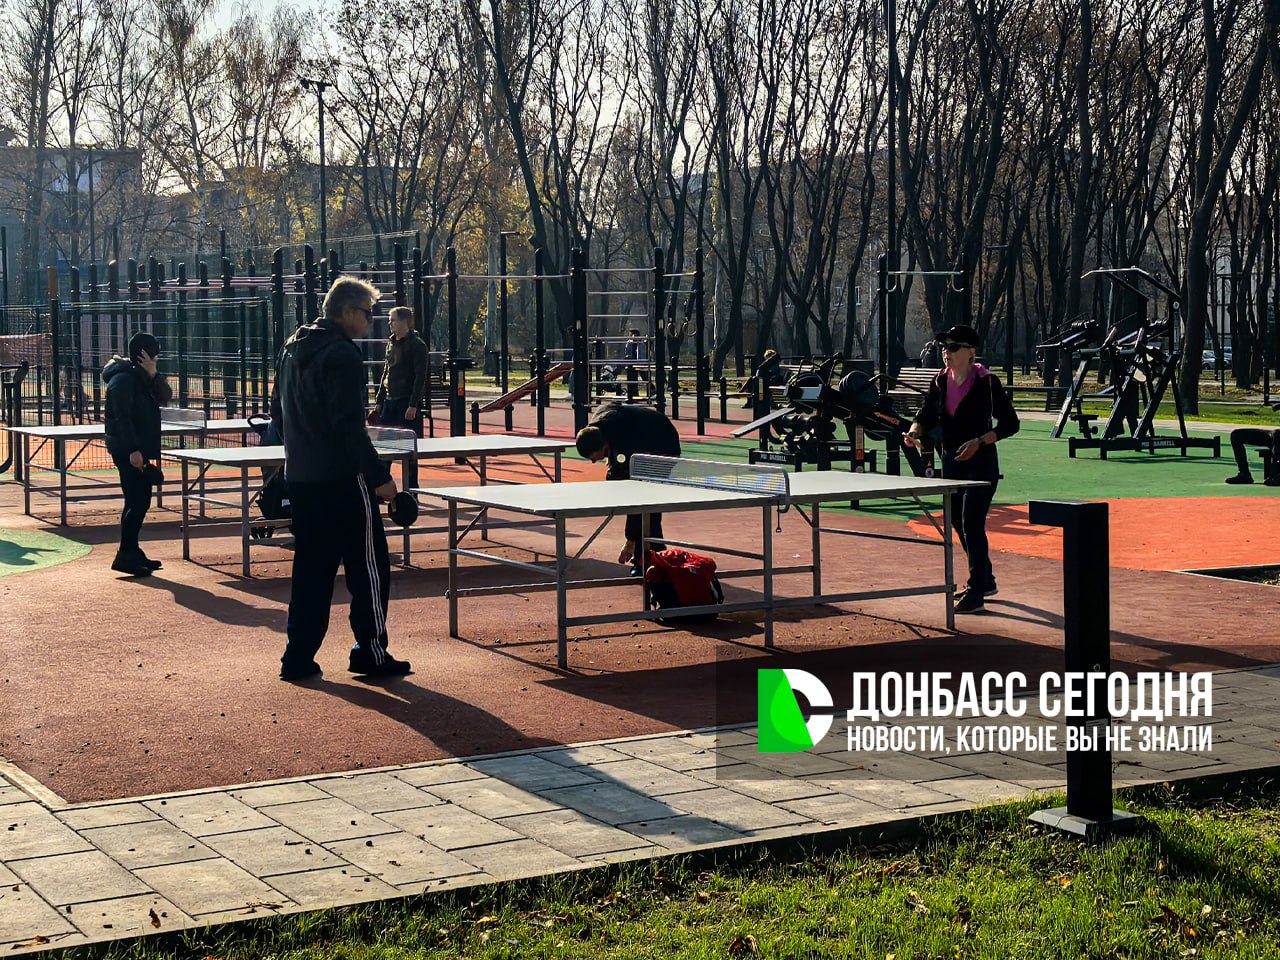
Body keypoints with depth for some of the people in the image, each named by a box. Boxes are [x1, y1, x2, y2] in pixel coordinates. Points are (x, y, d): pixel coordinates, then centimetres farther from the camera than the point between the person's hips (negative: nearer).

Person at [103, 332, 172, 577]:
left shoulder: (142, 378, 16)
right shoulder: (123, 379, -13)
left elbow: (165, 397, 8)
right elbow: (122, 417, -19)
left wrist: (153, 375, -7)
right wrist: (133, 450, -24)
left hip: (140, 450, 10)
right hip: (128, 452, -10)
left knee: (138, 503, 12)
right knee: (137, 503, -11)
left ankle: (132, 551, 19)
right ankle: (125, 556, -9)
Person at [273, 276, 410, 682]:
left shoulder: (292, 348, 13)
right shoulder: (342, 354, -15)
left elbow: (280, 414, 22)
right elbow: (350, 427, -20)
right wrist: (379, 476, -17)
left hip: (301, 480, 9)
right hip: (342, 481, -9)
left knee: (310, 569, 12)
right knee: (369, 566, 2)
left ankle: (298, 656, 12)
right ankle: (371, 652, 5)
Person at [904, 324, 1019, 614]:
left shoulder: (987, 383, -13)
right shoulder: (940, 382, 4)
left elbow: (1010, 424, -10)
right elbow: (927, 415, 8)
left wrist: (979, 442, -22)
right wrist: (914, 431, -15)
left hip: (981, 462, -7)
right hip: (951, 461, 7)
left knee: (971, 525, -12)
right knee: (960, 525, 14)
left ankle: (976, 592, -6)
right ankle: (985, 580, 32)